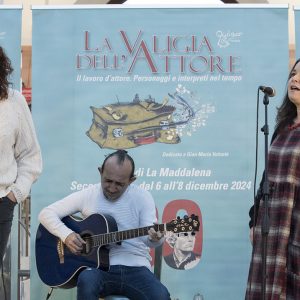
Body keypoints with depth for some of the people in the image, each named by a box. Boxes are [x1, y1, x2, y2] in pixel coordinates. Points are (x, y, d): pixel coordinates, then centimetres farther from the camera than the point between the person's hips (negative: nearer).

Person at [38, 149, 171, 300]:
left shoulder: (142, 197, 4)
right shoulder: (87, 196, 4)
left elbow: (148, 237, -5)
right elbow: (46, 213, 5)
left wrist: (155, 238, -30)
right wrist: (66, 235, -12)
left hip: (135, 267, 0)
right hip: (98, 266, 0)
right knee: (86, 280, -37)